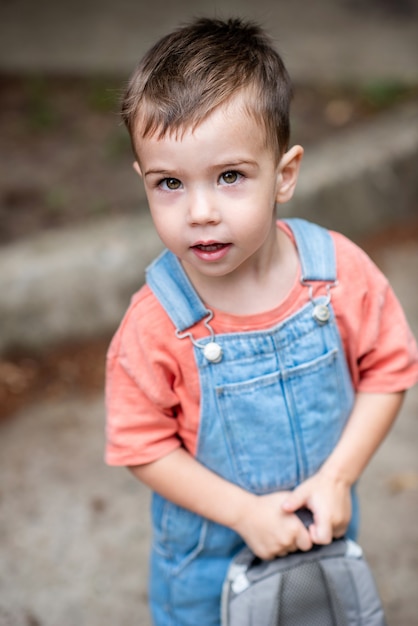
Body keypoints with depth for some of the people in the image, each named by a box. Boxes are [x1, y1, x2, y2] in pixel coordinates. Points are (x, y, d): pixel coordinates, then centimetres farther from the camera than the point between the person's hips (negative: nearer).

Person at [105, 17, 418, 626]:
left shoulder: (340, 271, -21)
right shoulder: (155, 326, -27)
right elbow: (145, 448, -18)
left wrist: (337, 476, -16)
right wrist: (245, 512, -22)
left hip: (322, 528, 3)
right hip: (209, 546, -2)